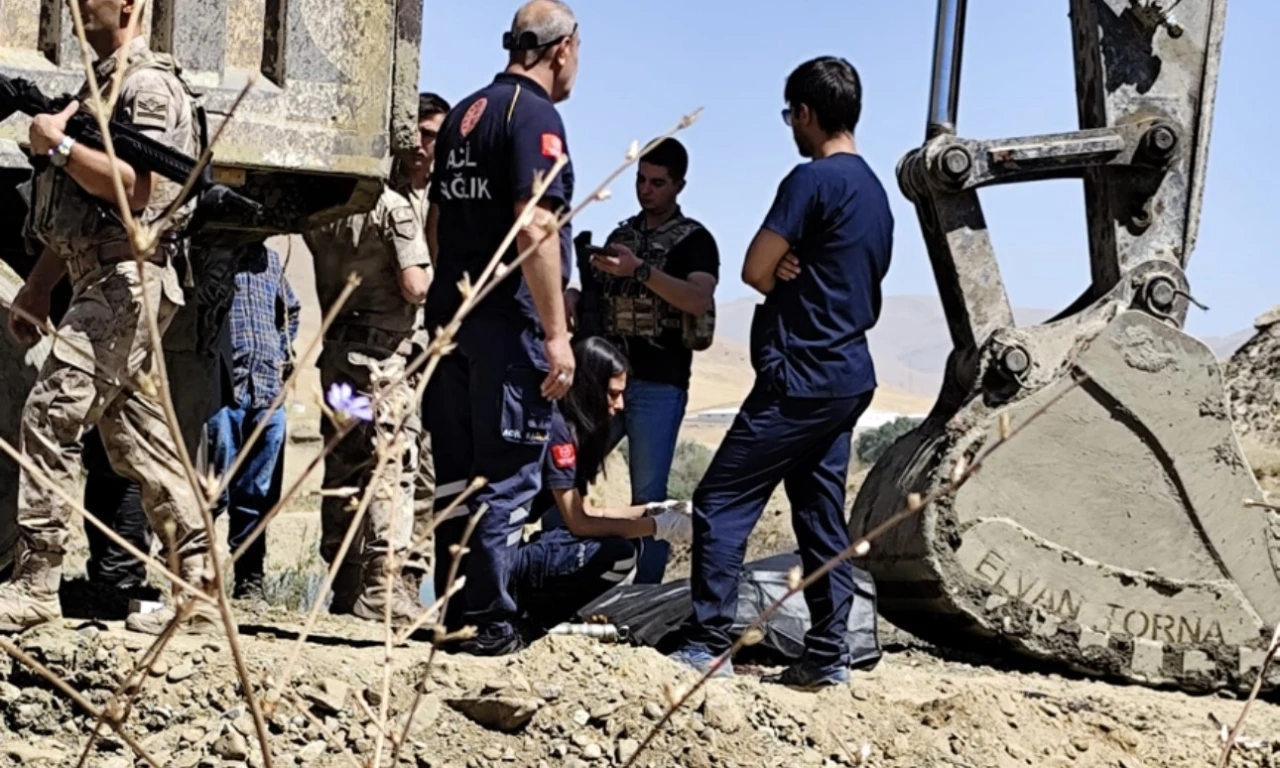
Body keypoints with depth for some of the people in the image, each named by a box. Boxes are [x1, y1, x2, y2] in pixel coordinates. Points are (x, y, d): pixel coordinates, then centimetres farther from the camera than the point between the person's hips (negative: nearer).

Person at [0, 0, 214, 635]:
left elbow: (135, 187, -20)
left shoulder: (148, 84, -6)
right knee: (141, 440, 7)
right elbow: (76, 211, 24)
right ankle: (199, 594, 9)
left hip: (128, 280, -10)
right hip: (103, 282, 10)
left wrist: (58, 144, -14)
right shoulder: (97, 86, 23)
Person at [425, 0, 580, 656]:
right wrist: (556, 332, -19)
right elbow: (535, 229, -20)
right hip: (509, 326, -8)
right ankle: (487, 623, 1)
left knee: (457, 473, 12)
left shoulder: (464, 112, 16)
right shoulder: (535, 114, -10)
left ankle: (453, 612, 19)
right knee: (506, 478, -3)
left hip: (454, 314, 8)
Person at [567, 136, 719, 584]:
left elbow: (700, 301, -16)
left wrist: (641, 270, -25)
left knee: (648, 493, -6)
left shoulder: (694, 240, 2)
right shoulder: (620, 235, 19)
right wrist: (573, 298, 2)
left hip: (658, 383, -5)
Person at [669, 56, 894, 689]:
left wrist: (784, 279, 8)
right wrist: (795, 277, 0)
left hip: (800, 377, -9)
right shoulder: (874, 190, 15)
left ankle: (707, 646, -6)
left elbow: (755, 270, -12)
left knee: (720, 503, -5)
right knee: (821, 516, 11)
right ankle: (827, 655, 12)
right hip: (849, 374, 9)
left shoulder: (813, 179, -13)